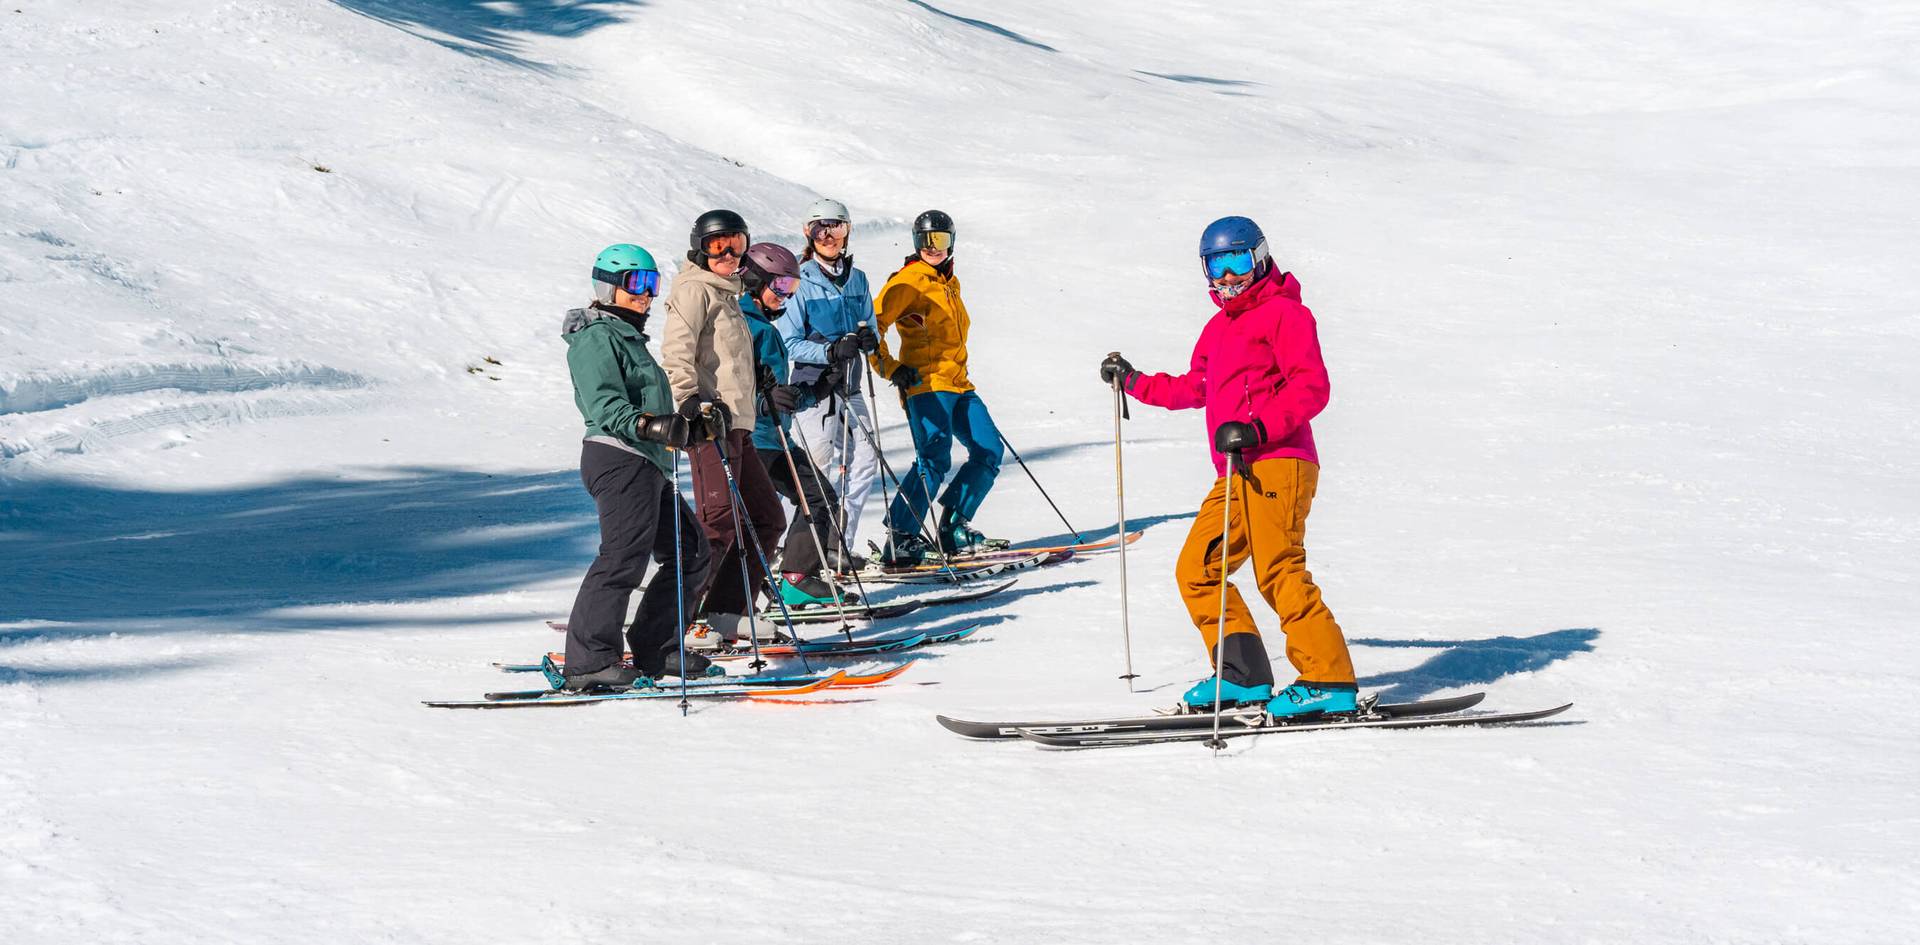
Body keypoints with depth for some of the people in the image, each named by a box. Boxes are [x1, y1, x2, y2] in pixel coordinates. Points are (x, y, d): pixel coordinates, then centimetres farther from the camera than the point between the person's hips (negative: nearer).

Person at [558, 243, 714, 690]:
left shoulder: (629, 337, 25)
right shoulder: (596, 338, -8)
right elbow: (605, 405, -21)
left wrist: (691, 423, 35)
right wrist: (649, 425, -35)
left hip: (649, 467, 11)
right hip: (620, 460, -11)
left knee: (690, 552, 12)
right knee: (624, 557, -16)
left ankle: (655, 651, 16)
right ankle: (588, 662, -17)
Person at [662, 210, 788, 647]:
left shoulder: (726, 293, 24)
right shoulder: (695, 289, -4)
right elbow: (677, 350, -17)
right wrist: (691, 401, -26)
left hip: (735, 423, 10)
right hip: (709, 420, -10)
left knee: (766, 518, 11)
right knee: (719, 524, -17)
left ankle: (728, 618, 11)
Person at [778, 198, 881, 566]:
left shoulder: (857, 279, 11)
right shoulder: (800, 281, -6)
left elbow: (870, 331, 16)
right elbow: (789, 343, -10)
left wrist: (869, 338, -8)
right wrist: (831, 351, -23)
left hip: (849, 386, 6)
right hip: (812, 384, -6)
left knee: (865, 459, 0)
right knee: (819, 467, -8)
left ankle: (841, 541, 9)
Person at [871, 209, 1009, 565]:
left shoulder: (950, 284, 20)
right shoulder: (908, 282, -5)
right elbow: (872, 325, -11)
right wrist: (890, 367, -17)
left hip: (958, 384, 9)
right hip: (925, 384, -9)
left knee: (989, 451, 4)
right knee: (934, 459, -20)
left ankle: (954, 528, 12)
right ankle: (899, 538, -18)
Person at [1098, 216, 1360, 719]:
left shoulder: (1284, 313, -2)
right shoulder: (1220, 327, 24)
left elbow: (1311, 386, -13)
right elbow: (1194, 388, 40)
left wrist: (1257, 429, -23)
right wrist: (1133, 382, 41)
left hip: (1277, 465, -9)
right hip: (1238, 473, 9)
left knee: (1279, 573, -17)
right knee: (1197, 570, 5)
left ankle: (1329, 681, -15)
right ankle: (1243, 676, 6)